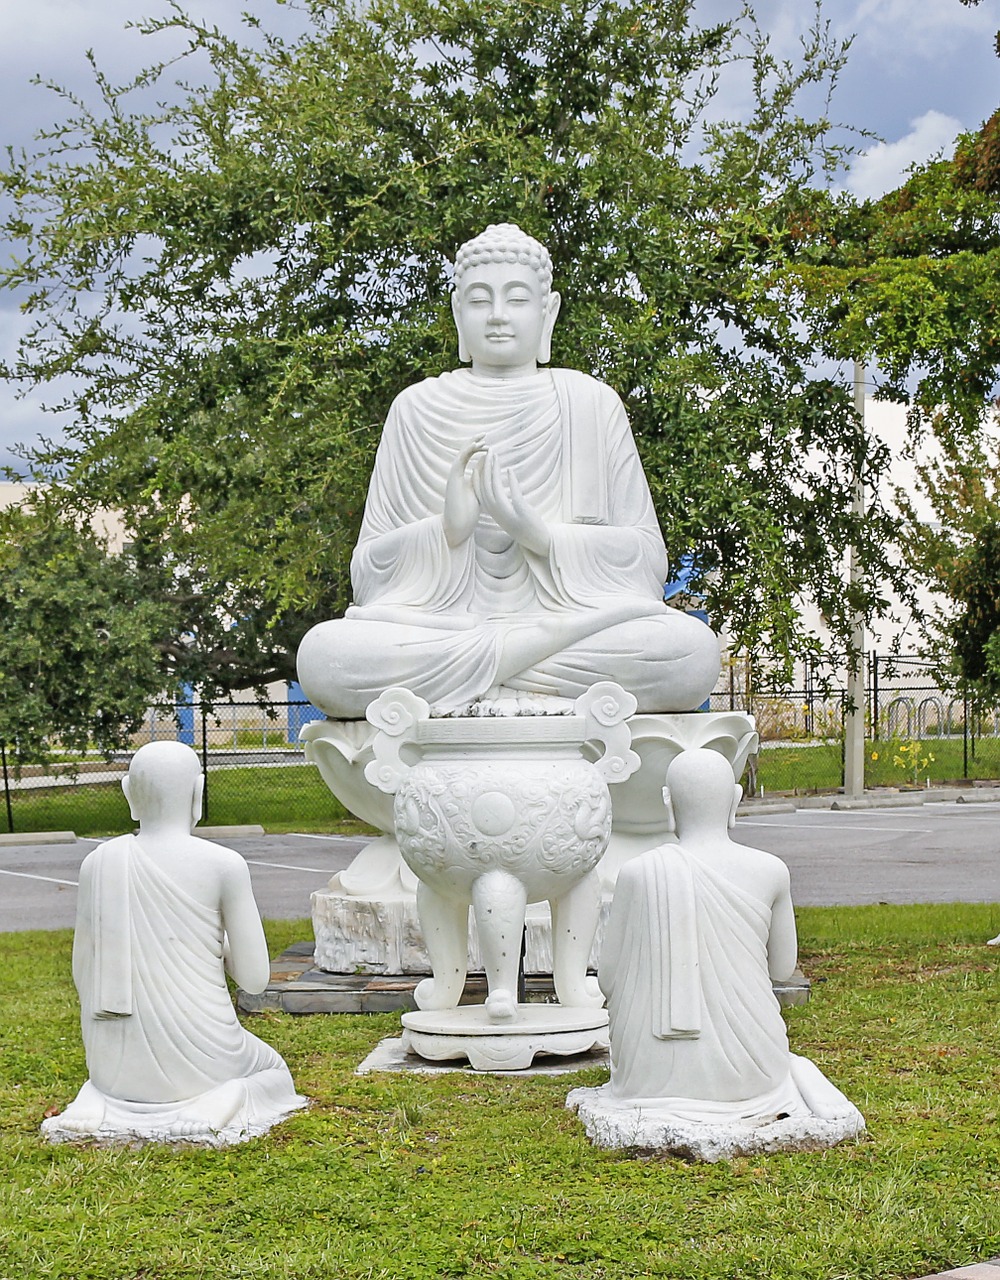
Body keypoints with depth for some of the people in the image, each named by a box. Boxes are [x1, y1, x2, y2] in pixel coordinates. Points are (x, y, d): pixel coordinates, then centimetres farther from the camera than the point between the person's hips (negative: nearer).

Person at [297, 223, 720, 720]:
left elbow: (646, 554, 4)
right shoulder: (417, 409, 11)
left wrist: (539, 534, -13)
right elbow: (367, 566, 7)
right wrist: (447, 529, -13)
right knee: (323, 653, -30)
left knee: (692, 648, -30)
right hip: (435, 629, 0)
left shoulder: (592, 404, 11)